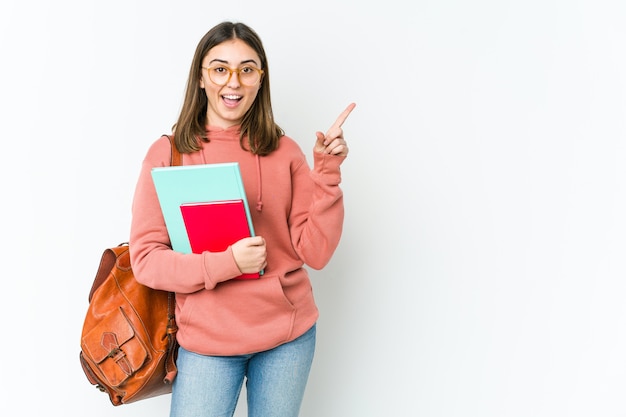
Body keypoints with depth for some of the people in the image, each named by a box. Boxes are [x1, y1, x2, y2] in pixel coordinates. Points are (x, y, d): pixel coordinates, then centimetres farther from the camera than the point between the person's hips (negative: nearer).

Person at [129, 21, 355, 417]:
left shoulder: (284, 151, -1)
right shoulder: (168, 153, -6)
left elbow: (315, 252, -5)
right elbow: (146, 259, -8)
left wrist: (327, 173, -15)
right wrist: (226, 263, -21)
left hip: (289, 334, 2)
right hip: (208, 340, -2)